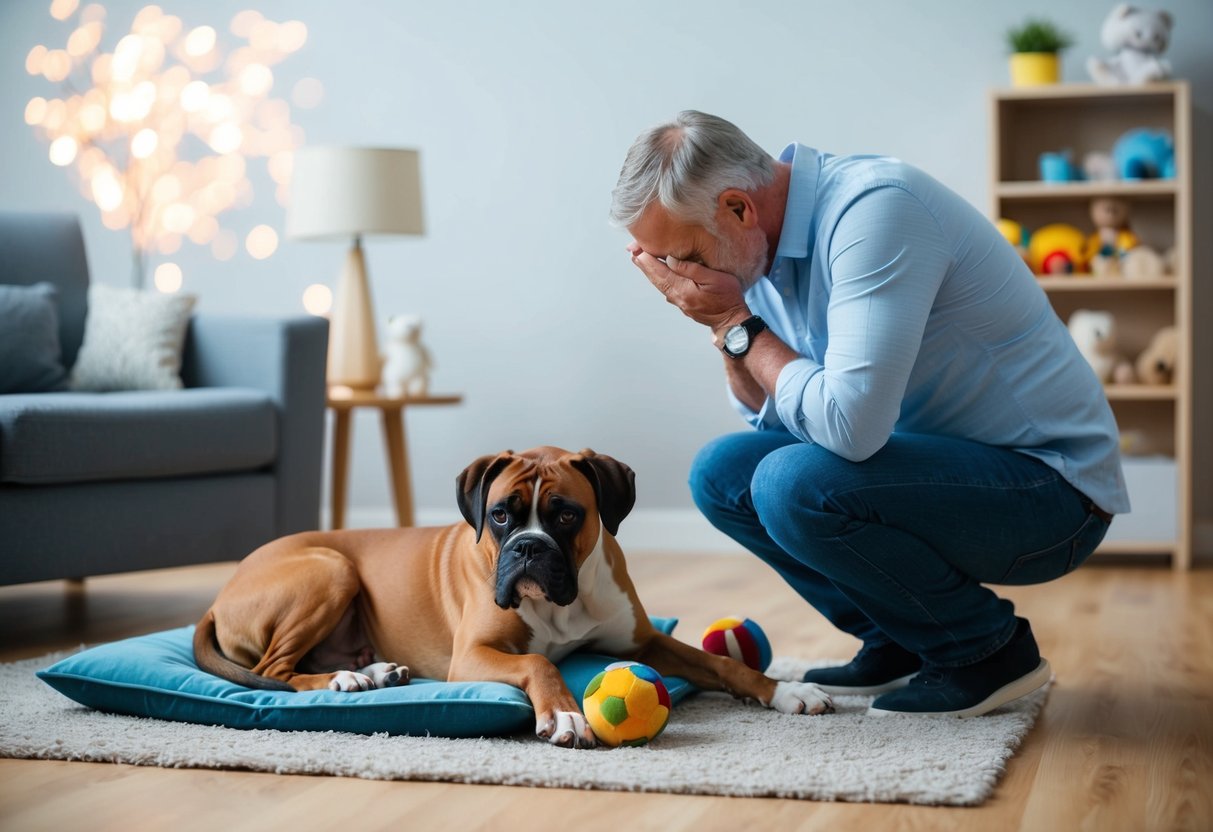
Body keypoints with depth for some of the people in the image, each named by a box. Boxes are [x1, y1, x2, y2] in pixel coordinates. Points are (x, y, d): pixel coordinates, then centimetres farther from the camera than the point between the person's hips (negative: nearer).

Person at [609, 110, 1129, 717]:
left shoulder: (876, 209, -25)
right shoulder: (770, 248, 2)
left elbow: (848, 426, -33)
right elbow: (774, 418, 8)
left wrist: (739, 324, -20)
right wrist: (723, 325, -7)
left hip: (1052, 485, -9)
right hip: (949, 463, 9)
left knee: (795, 482, -27)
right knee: (721, 472, 2)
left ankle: (989, 648, -6)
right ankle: (901, 644, 11)